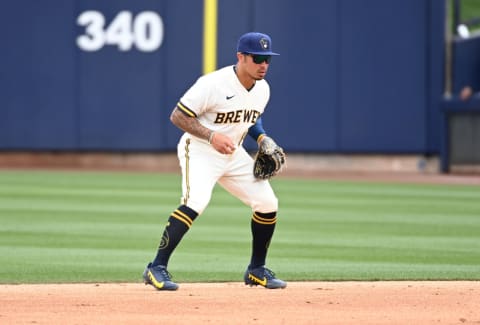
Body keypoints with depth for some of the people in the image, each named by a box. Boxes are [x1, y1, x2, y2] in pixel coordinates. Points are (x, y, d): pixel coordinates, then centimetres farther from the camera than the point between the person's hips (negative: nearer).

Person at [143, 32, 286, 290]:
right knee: (195, 201, -29)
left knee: (268, 203, 2)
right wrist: (211, 136, -30)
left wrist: (263, 139, 0)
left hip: (233, 154, 7)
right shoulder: (213, 84, -23)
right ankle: (157, 268, -23)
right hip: (199, 151, -7)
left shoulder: (262, 89, 0)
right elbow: (177, 116, -20)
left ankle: (256, 270, 20)